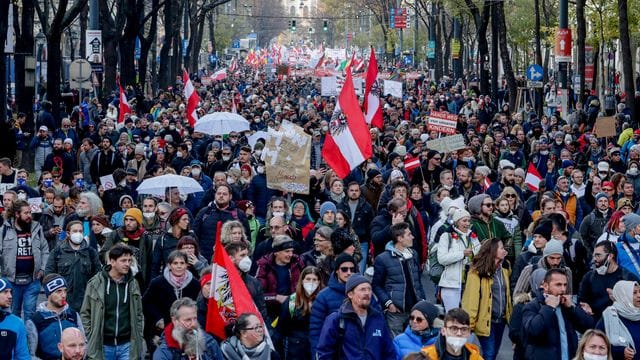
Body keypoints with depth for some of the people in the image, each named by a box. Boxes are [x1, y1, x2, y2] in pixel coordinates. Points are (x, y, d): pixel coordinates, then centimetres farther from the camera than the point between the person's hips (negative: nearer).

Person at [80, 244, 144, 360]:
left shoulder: (133, 284, 5)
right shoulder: (95, 284, -3)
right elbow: (85, 314, 3)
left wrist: (138, 340, 7)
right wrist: (89, 340, -3)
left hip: (127, 346, 2)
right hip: (103, 345, -2)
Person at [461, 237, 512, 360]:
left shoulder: (503, 270, 8)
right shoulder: (477, 272, -14)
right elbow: (471, 300, -15)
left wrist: (509, 315, 10)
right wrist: (469, 323, -18)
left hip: (501, 319, 7)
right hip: (486, 321, -7)